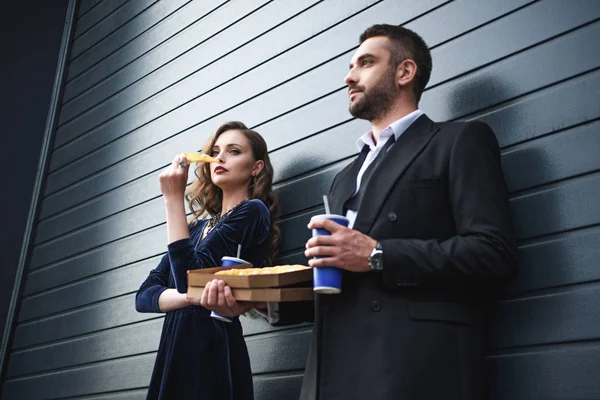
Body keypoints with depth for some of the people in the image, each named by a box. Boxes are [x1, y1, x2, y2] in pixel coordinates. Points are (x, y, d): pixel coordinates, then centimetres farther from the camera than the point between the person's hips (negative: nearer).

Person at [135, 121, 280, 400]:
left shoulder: (252, 211, -7)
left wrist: (173, 198, -13)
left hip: (212, 353, -7)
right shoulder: (198, 227, 14)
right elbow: (144, 296, 5)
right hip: (172, 353, 7)